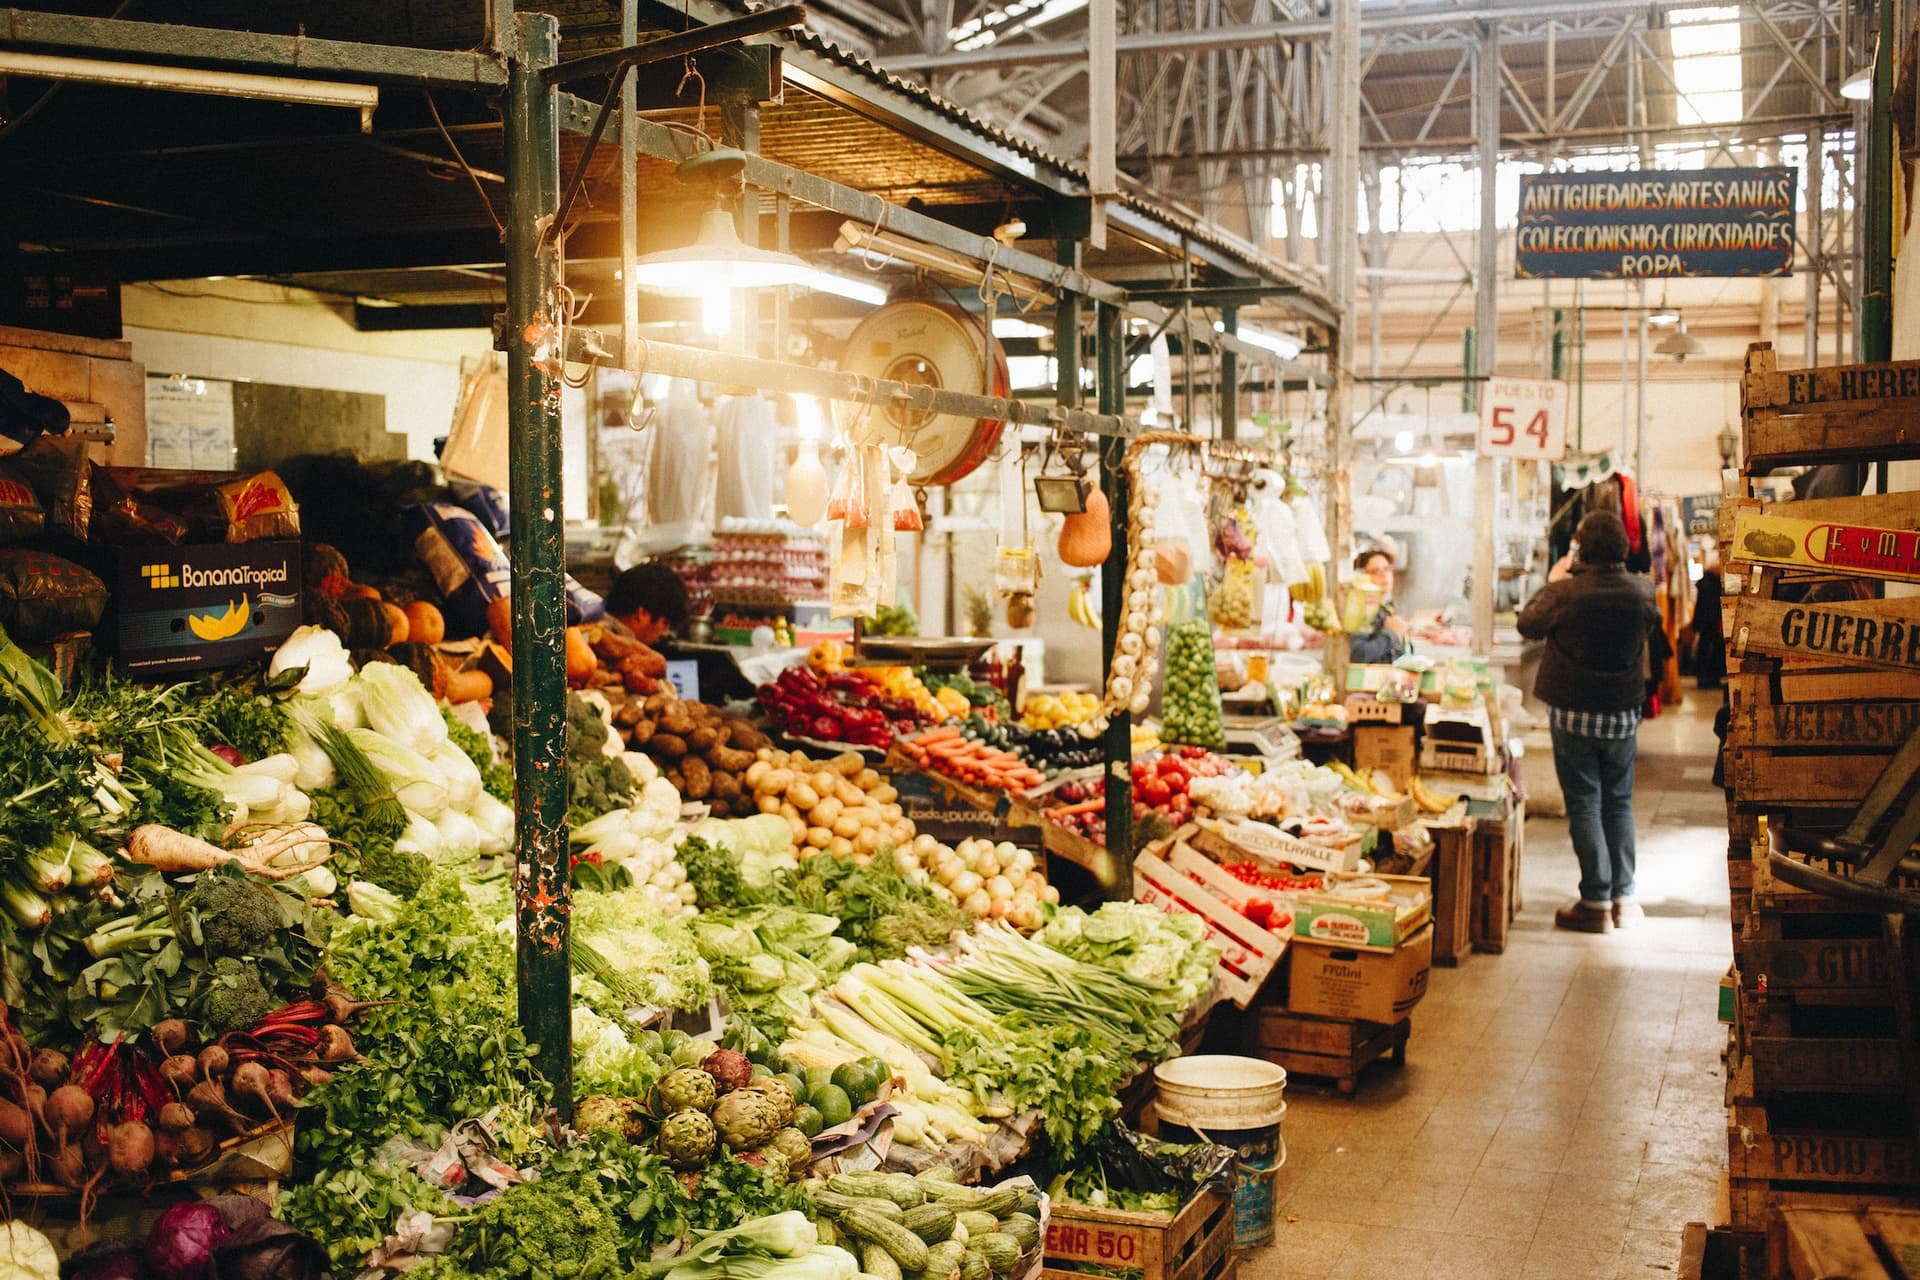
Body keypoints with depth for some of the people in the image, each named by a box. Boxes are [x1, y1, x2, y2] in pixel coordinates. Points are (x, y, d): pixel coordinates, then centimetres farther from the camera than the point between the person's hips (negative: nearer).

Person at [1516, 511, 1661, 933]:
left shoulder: (1566, 592, -18)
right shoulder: (1642, 591, -6)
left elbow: (1528, 624, -1)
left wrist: (1552, 582, 12)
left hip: (1573, 712, -3)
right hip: (1624, 712, 4)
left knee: (1584, 804, 3)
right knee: (1619, 802, 15)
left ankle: (1596, 902, 3)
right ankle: (1624, 898, 18)